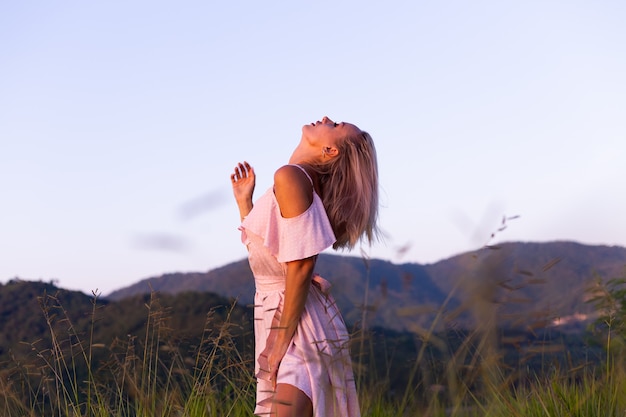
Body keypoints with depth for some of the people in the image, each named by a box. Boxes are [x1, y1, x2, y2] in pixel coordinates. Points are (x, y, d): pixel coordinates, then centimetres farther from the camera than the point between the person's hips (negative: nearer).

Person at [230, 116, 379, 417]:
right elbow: (263, 256, 19)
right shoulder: (293, 178, 13)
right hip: (273, 315, 10)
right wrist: (243, 200, 17)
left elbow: (300, 266, -21)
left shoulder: (290, 176, -16)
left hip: (296, 324, -10)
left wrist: (282, 343, -19)